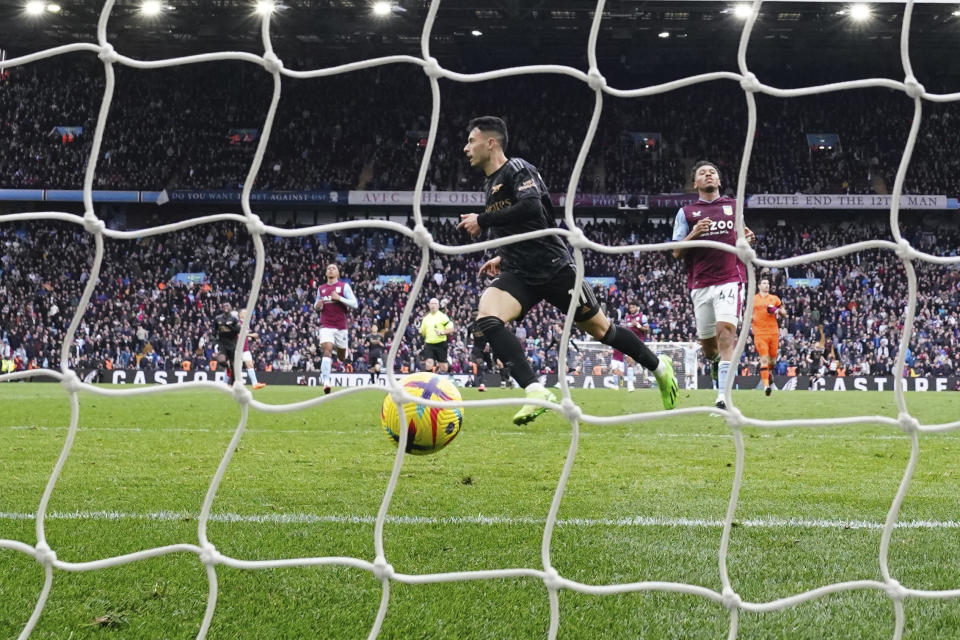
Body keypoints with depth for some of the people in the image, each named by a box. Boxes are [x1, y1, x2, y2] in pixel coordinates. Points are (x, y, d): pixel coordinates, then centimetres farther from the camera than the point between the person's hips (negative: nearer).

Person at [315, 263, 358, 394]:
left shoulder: (344, 286, 1)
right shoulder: (321, 288, 12)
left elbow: (355, 304, -5)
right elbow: (317, 304, 27)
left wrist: (339, 298, -18)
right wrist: (317, 305, 2)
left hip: (341, 326, -1)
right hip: (326, 326, 1)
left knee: (342, 357, 10)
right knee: (327, 351, -20)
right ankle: (326, 382, -27)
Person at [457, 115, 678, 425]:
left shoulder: (517, 169, -10)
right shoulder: (490, 185, 17)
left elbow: (531, 207, -29)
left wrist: (482, 220, -21)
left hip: (553, 268, -7)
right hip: (519, 274, 7)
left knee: (600, 329, 6)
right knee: (486, 319, -22)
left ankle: (658, 366, 30)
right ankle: (536, 392, -28)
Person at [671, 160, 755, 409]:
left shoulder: (735, 206, 14)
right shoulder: (686, 213, 10)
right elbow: (677, 252, 6)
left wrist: (747, 239, 2)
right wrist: (694, 234, -12)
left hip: (730, 279, -1)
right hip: (700, 283, 1)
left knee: (726, 330, -21)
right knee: (707, 341, 5)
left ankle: (723, 396, -28)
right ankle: (715, 361, 45)